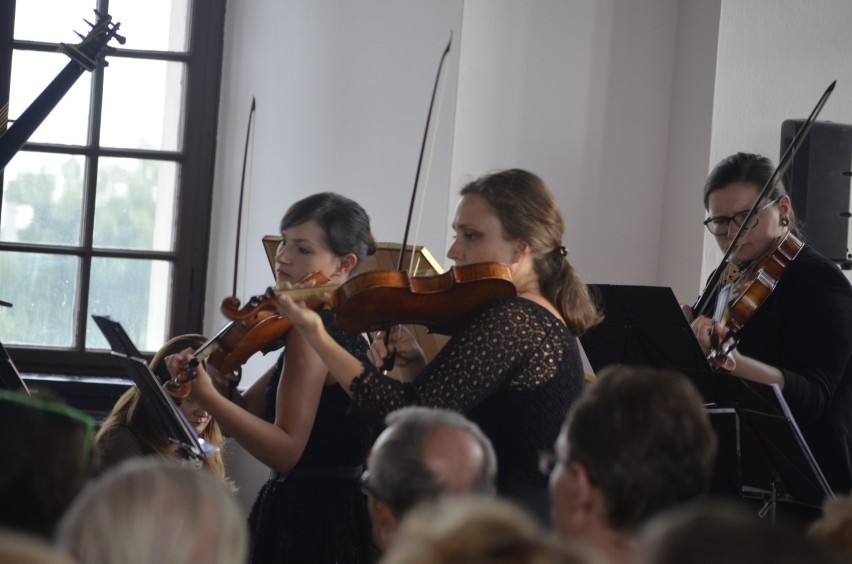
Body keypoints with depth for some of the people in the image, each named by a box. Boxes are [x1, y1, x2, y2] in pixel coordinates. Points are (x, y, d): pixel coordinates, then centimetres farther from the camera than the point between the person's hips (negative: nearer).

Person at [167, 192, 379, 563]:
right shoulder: (343, 324, 14)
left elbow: (286, 449, -23)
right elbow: (249, 411, 11)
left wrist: (206, 397, -30)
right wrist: (207, 375, -8)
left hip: (310, 521, -10)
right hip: (331, 509, 10)